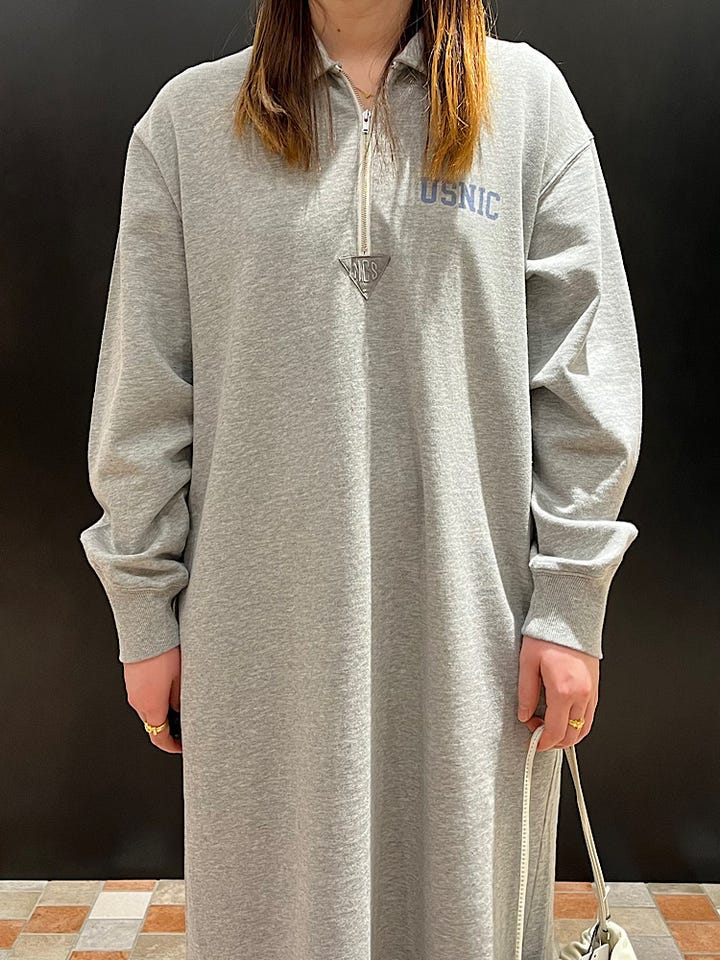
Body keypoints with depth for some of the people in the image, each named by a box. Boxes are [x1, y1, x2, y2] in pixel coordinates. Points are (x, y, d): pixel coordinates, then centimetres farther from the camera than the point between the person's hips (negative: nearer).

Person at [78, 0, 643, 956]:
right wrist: (145, 610, 3)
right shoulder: (188, 117, 5)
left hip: (470, 608, 0)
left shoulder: (527, 96, 5)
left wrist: (570, 604, -3)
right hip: (263, 618, 1)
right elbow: (143, 395, 4)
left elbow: (585, 377, 1)